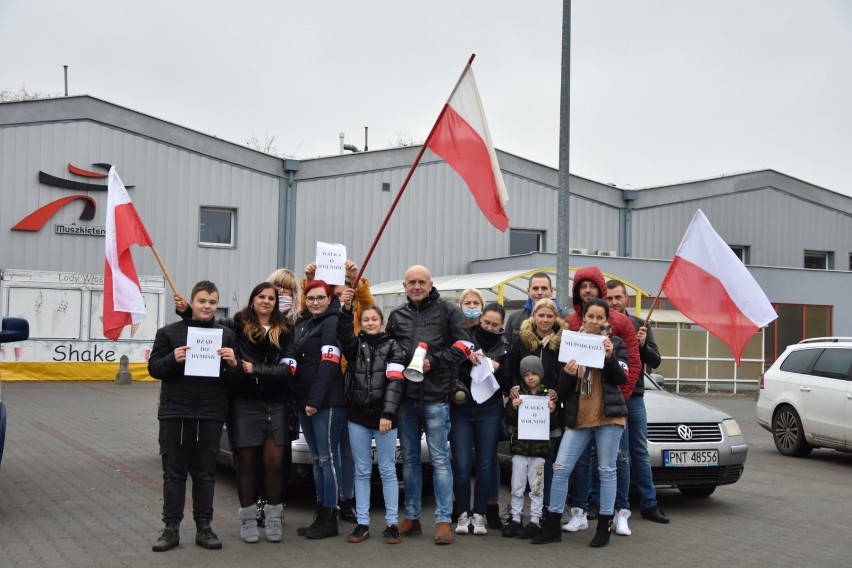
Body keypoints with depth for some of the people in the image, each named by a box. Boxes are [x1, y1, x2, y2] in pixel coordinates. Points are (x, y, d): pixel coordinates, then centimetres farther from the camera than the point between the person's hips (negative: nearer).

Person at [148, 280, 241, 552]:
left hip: (211, 415, 1)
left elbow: (235, 378, 7)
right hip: (175, 413, -1)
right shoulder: (169, 332, 3)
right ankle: (171, 528, 11)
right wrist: (173, 359, -18)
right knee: (174, 472, 5)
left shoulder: (227, 335, 7)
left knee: (205, 472, 7)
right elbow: (153, 368, 1)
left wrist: (233, 364, -16)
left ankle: (204, 527, 15)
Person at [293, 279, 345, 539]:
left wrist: (315, 400, -18)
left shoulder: (332, 323, -6)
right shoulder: (302, 323, 18)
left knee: (328, 458, -5)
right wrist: (301, 400, 9)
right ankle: (320, 515, 16)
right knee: (317, 459, 11)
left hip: (327, 402, -8)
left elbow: (329, 364, -15)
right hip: (304, 401, 8)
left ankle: (329, 519, -1)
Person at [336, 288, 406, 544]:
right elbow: (344, 335, -15)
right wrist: (346, 309, -31)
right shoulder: (355, 345, 9)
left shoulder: (393, 346, 1)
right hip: (357, 416, 3)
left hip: (384, 416, -2)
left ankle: (392, 523, 9)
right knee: (362, 471, 8)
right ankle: (362, 523, 13)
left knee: (387, 470, 3)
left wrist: (387, 414, -17)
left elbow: (395, 382, -8)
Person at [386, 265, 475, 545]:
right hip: (405, 395, 4)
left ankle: (443, 519, 2)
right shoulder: (396, 315, 12)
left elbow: (462, 346, -4)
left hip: (435, 396, -4)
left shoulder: (447, 310, 1)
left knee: (439, 458, -2)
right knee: (409, 458, 11)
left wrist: (433, 362, -13)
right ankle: (411, 516, 21)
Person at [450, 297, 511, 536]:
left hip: (489, 410, 2)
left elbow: (509, 385, 6)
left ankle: (479, 514, 15)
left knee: (486, 464, 5)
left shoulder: (505, 348, 6)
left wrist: (498, 369, -11)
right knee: (461, 464, -2)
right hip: (461, 409, -2)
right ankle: (463, 514, 11)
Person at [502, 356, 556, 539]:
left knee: (536, 487, 5)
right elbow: (509, 420, 3)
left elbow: (554, 424, 4)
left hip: (539, 448, -1)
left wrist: (552, 412, -16)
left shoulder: (548, 395, 1)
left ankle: (535, 521, 11)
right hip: (519, 446, 2)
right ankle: (515, 518, 16)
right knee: (517, 487, 7)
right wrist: (513, 408, -16)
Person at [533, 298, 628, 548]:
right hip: (577, 417, 2)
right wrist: (567, 374, -12)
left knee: (607, 471, 3)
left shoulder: (616, 344, 6)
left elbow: (622, 378, -6)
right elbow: (562, 390, 10)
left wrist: (610, 357, -22)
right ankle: (552, 526, 6)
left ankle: (604, 527, 12)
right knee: (560, 469, -3)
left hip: (608, 415, -2)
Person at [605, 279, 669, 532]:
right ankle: (621, 510, 4)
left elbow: (655, 362, 5)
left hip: (635, 397, 4)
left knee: (640, 453, 14)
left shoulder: (640, 326, 8)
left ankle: (649, 504, 24)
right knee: (621, 456, -3)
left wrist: (643, 345, -13)